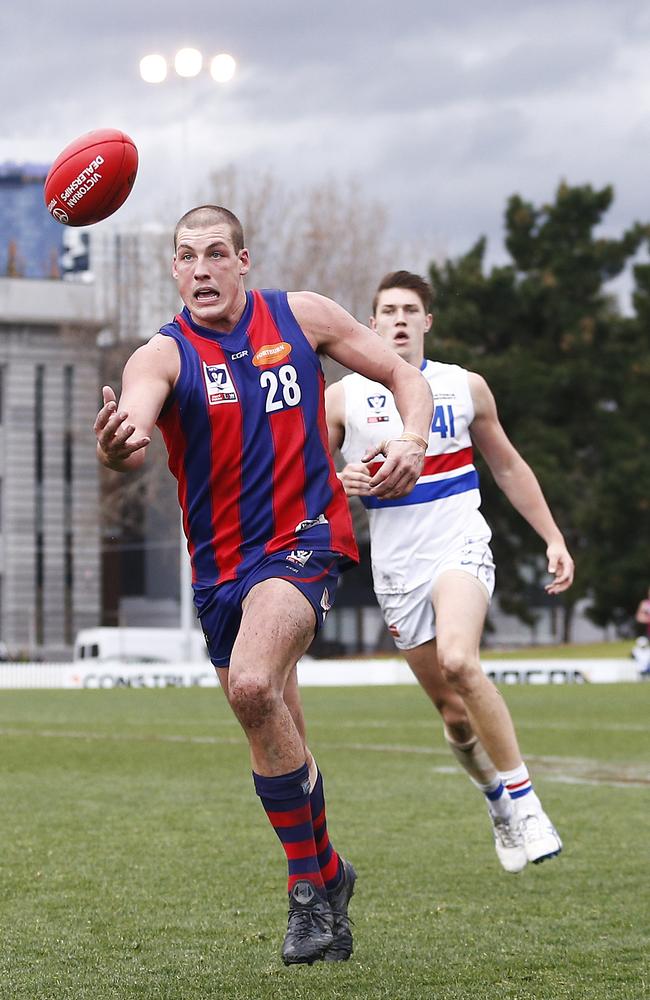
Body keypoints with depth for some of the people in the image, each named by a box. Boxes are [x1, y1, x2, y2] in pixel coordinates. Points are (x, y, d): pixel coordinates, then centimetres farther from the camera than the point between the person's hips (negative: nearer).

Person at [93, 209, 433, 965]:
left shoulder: (302, 317, -1)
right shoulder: (162, 356, -7)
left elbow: (404, 376, 10)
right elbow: (130, 433, -28)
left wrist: (412, 439, -11)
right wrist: (114, 446, -53)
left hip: (304, 539, -3)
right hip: (220, 563, 3)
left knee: (253, 685, -28)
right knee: (275, 736, 13)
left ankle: (307, 886, -16)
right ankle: (327, 874, 36)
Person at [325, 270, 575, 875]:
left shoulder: (465, 387, 5)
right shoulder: (343, 397, 2)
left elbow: (508, 466, 16)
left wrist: (553, 539, 11)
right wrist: (340, 483, -14)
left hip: (459, 548, -2)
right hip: (396, 569, 2)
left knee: (458, 662, -29)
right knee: (452, 710, 3)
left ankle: (523, 801, -22)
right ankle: (499, 806, 28)